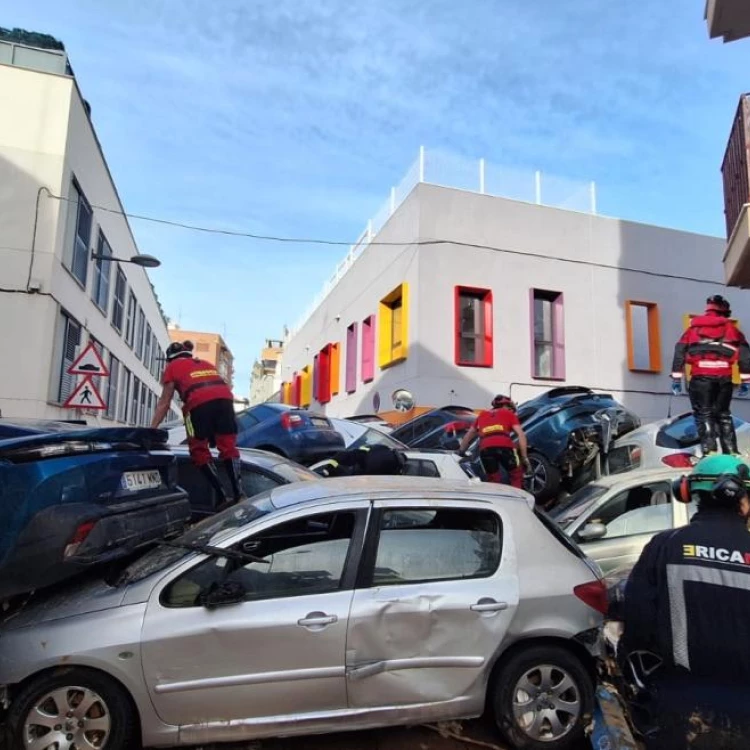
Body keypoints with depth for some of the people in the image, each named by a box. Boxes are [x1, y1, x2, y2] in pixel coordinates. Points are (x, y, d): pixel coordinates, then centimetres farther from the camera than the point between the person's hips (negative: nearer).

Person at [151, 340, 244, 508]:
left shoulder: (172, 367, 25)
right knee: (228, 446, 6)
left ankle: (221, 496, -2)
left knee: (199, 450, 7)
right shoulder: (206, 363, 38)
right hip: (224, 397, 4)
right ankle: (238, 493, -10)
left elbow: (164, 402, 21)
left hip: (199, 402, -4)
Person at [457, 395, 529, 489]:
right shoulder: (509, 414, 25)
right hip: (504, 446, -2)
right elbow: (520, 434, 12)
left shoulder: (482, 414, 35)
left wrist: (461, 452, 49)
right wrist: (525, 457, 10)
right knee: (516, 475, 15)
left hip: (485, 448, 3)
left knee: (493, 480, 18)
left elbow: (469, 435, 40)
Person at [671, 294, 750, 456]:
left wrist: (676, 379, 7)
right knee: (723, 414, 14)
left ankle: (709, 451, -11)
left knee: (704, 414, 2)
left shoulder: (694, 328, 17)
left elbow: (680, 352, 8)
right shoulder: (730, 327, 17)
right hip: (724, 377, 1)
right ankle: (732, 453, 9)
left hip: (701, 376, -1)